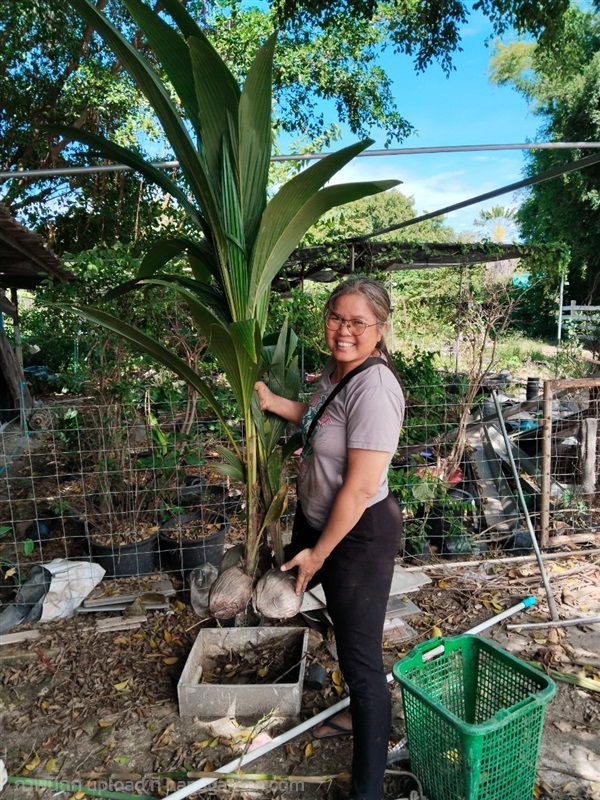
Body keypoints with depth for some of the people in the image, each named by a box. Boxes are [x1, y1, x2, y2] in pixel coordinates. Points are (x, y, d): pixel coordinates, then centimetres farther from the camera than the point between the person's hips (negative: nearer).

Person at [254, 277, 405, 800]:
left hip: (360, 534, -9)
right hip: (321, 520, 10)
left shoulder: (374, 387, -28)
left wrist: (317, 554, -15)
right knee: (348, 630, 27)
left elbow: (359, 490, -27)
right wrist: (272, 402, 9)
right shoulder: (336, 370, 1)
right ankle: (361, 713, 54)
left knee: (360, 654, 4)